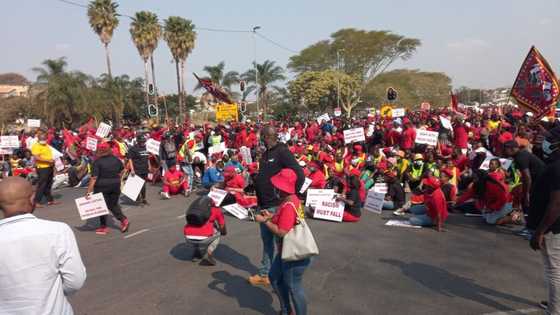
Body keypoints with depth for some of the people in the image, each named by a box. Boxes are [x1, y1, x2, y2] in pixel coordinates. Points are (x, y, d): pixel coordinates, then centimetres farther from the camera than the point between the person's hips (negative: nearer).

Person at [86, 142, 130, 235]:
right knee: (113, 204, 19)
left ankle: (103, 227, 16)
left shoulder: (98, 162, -14)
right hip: (115, 185, 5)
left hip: (102, 186, -5)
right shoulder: (116, 159, 2)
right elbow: (120, 172, 11)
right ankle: (123, 220, 4)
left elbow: (94, 177, -18)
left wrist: (89, 191, -16)